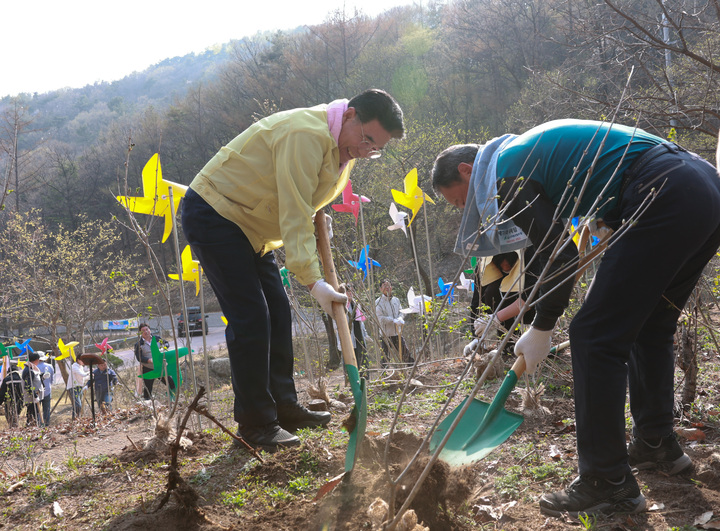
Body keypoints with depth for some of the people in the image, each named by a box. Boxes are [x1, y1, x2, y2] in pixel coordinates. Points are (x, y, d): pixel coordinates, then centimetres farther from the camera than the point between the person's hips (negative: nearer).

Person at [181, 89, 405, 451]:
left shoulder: (343, 147, 5)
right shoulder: (306, 134, -27)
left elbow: (307, 207, 17)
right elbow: (294, 216, -32)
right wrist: (312, 281, -37)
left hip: (250, 226, 10)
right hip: (213, 214, -10)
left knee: (278, 314, 8)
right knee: (250, 318, -13)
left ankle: (283, 407, 17)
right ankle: (254, 423, -4)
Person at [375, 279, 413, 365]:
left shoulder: (396, 300, 11)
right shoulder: (378, 302, -5)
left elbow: (400, 312, 14)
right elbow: (380, 318, -12)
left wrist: (400, 319, -11)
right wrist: (394, 321, -22)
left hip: (397, 332, 4)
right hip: (386, 334, -4)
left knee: (406, 353, 7)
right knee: (385, 358, -3)